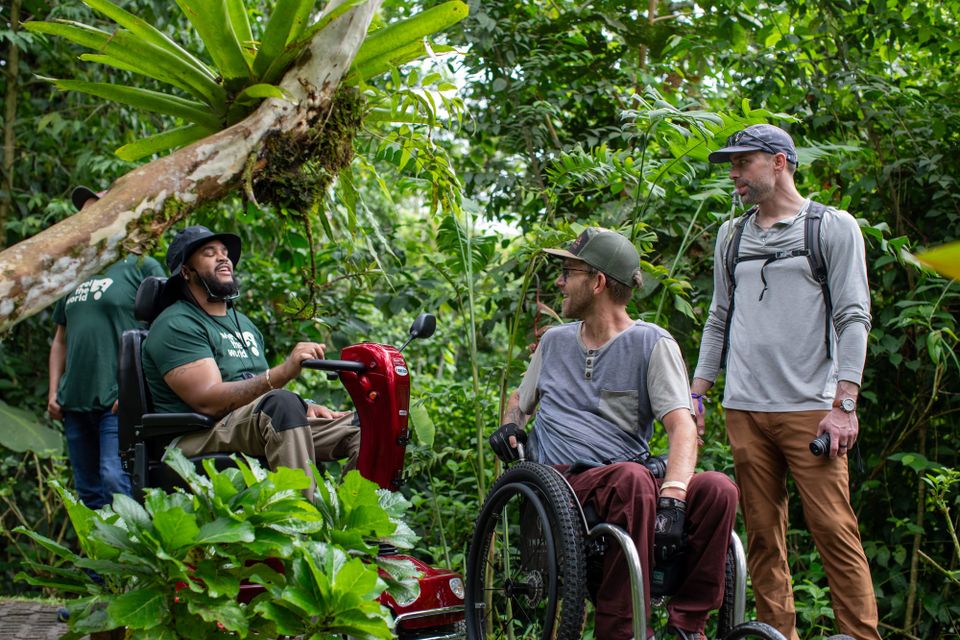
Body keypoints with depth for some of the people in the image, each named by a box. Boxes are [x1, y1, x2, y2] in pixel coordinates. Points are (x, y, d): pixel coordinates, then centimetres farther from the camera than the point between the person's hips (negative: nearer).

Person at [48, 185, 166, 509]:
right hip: (74, 403, 7)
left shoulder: (142, 267, 1)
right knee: (88, 492, 8)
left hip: (119, 401, -7)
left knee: (115, 481, -17)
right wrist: (54, 391, 12)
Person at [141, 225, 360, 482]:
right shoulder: (176, 324, -4)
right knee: (281, 404, -37)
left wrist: (304, 407, 3)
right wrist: (284, 372, -29)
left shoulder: (243, 322, 25)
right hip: (198, 438, -8)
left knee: (362, 424, -9)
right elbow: (209, 401, -18)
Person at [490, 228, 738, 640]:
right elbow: (521, 398, 36)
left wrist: (671, 498, -26)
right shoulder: (554, 342, 20)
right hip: (561, 483, 1)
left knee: (718, 489, -30)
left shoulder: (652, 343, 4)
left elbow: (682, 426, -9)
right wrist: (510, 423, 10)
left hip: (624, 480, 0)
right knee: (633, 478, -36)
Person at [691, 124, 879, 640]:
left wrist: (843, 405, -11)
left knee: (834, 530, -9)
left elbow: (852, 319, -3)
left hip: (810, 408, -4)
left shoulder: (834, 227, 3)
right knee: (763, 535, 3)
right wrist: (694, 395, 14)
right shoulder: (731, 235, 18)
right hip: (745, 409, 5)